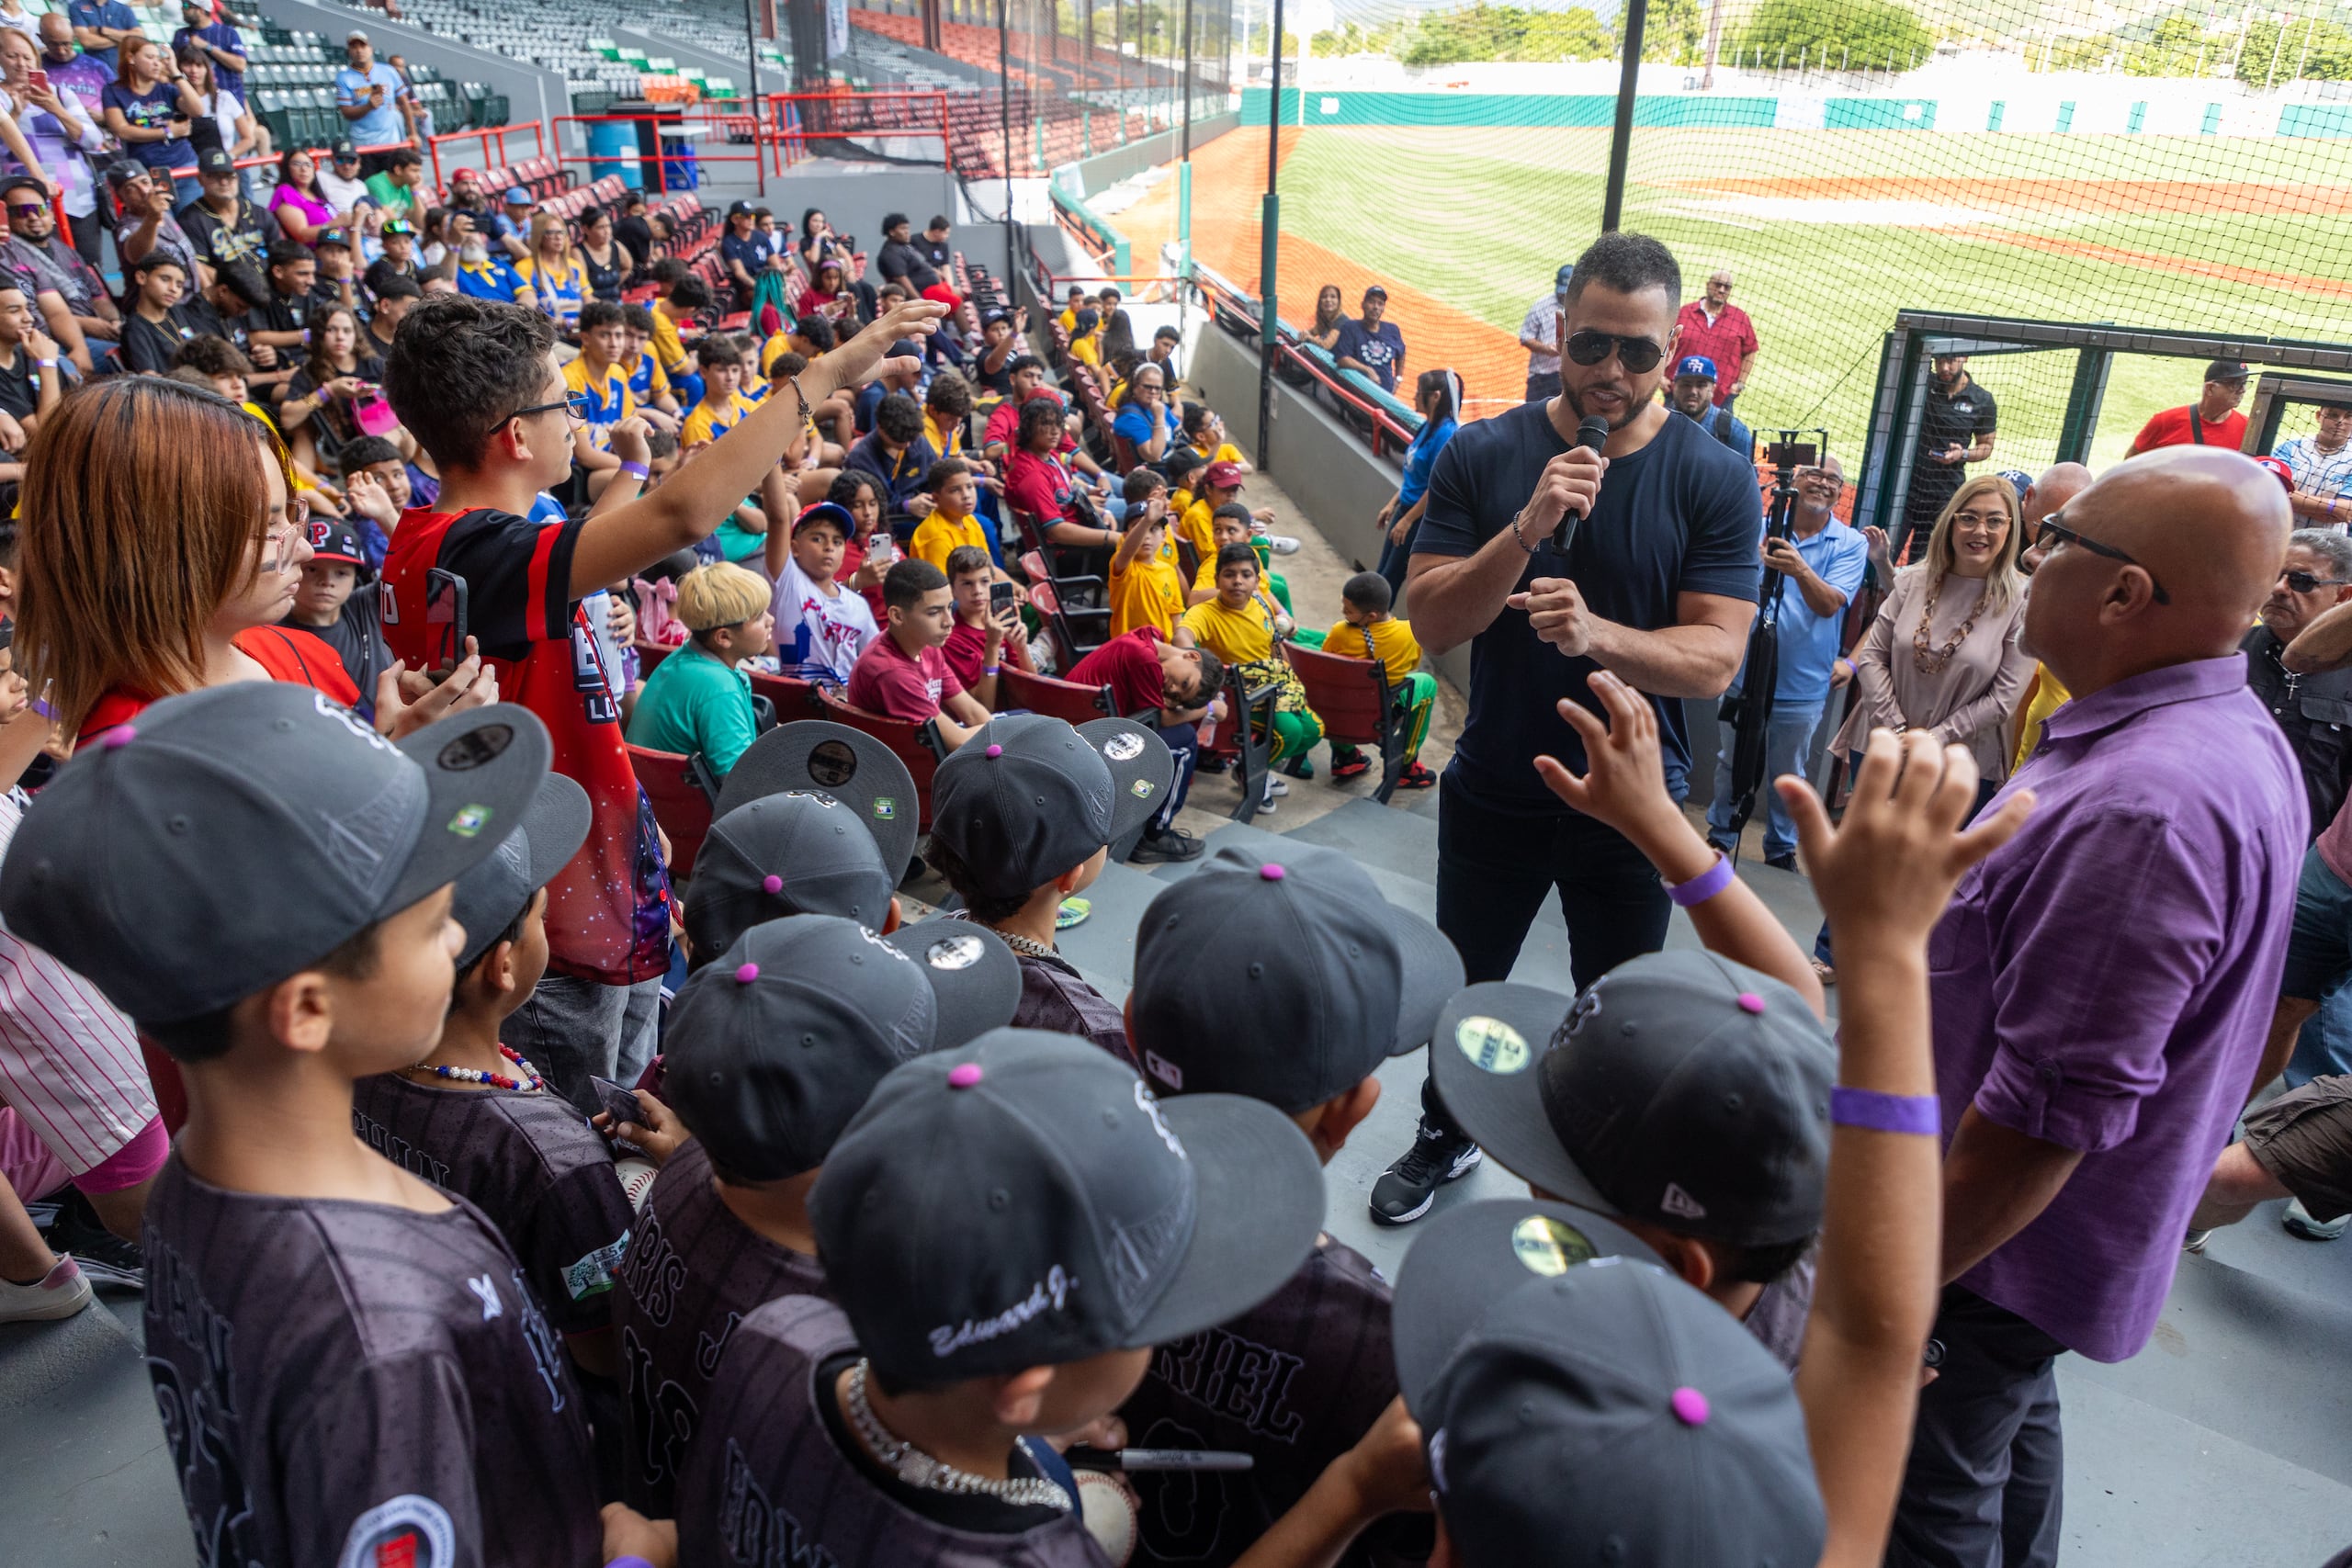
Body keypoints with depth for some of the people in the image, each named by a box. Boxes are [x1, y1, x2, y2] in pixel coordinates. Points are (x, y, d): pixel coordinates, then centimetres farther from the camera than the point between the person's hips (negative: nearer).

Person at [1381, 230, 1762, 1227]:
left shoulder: (1715, 480, -11)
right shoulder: (1482, 456, -8)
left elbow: (1715, 658, -17)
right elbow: (1432, 624, -14)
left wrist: (1597, 633, -35)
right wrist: (1526, 528, -29)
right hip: (1493, 789, 2)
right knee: (1464, 985, 21)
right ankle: (1445, 1137, 47)